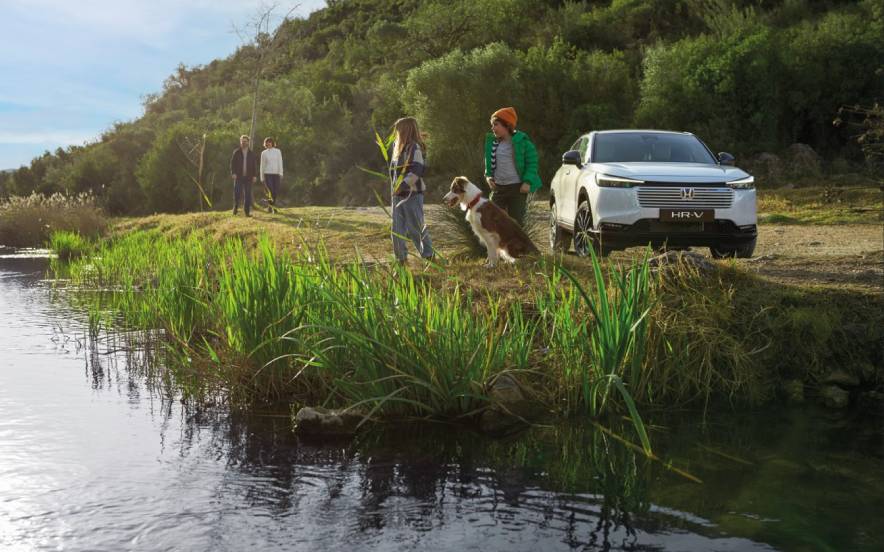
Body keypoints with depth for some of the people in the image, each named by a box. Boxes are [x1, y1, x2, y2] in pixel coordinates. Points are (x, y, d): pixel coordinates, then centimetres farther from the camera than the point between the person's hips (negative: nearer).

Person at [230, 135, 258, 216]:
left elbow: (254, 165, 6)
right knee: (237, 193, -9)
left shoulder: (251, 153, 8)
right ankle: (236, 206, 16)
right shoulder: (236, 152, 3)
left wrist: (255, 175, -3)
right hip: (238, 176, -1)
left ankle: (247, 212, 2)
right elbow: (232, 163, -1)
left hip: (248, 177, 1)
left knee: (247, 194, -1)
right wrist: (233, 173, -14)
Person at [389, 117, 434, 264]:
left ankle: (428, 254, 11)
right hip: (398, 195, 8)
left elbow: (416, 171, -21)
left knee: (415, 227, -3)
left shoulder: (414, 148, -11)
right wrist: (393, 189, 10)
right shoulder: (398, 148, 14)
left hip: (412, 194, -8)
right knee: (397, 228, 5)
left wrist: (402, 185, -26)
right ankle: (401, 258, 11)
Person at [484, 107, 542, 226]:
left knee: (516, 222, 0)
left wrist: (527, 182, -15)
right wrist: (488, 176, 1)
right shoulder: (492, 141, 6)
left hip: (517, 188, -4)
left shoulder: (522, 141, -8)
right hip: (498, 187, 5)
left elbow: (532, 163, -4)